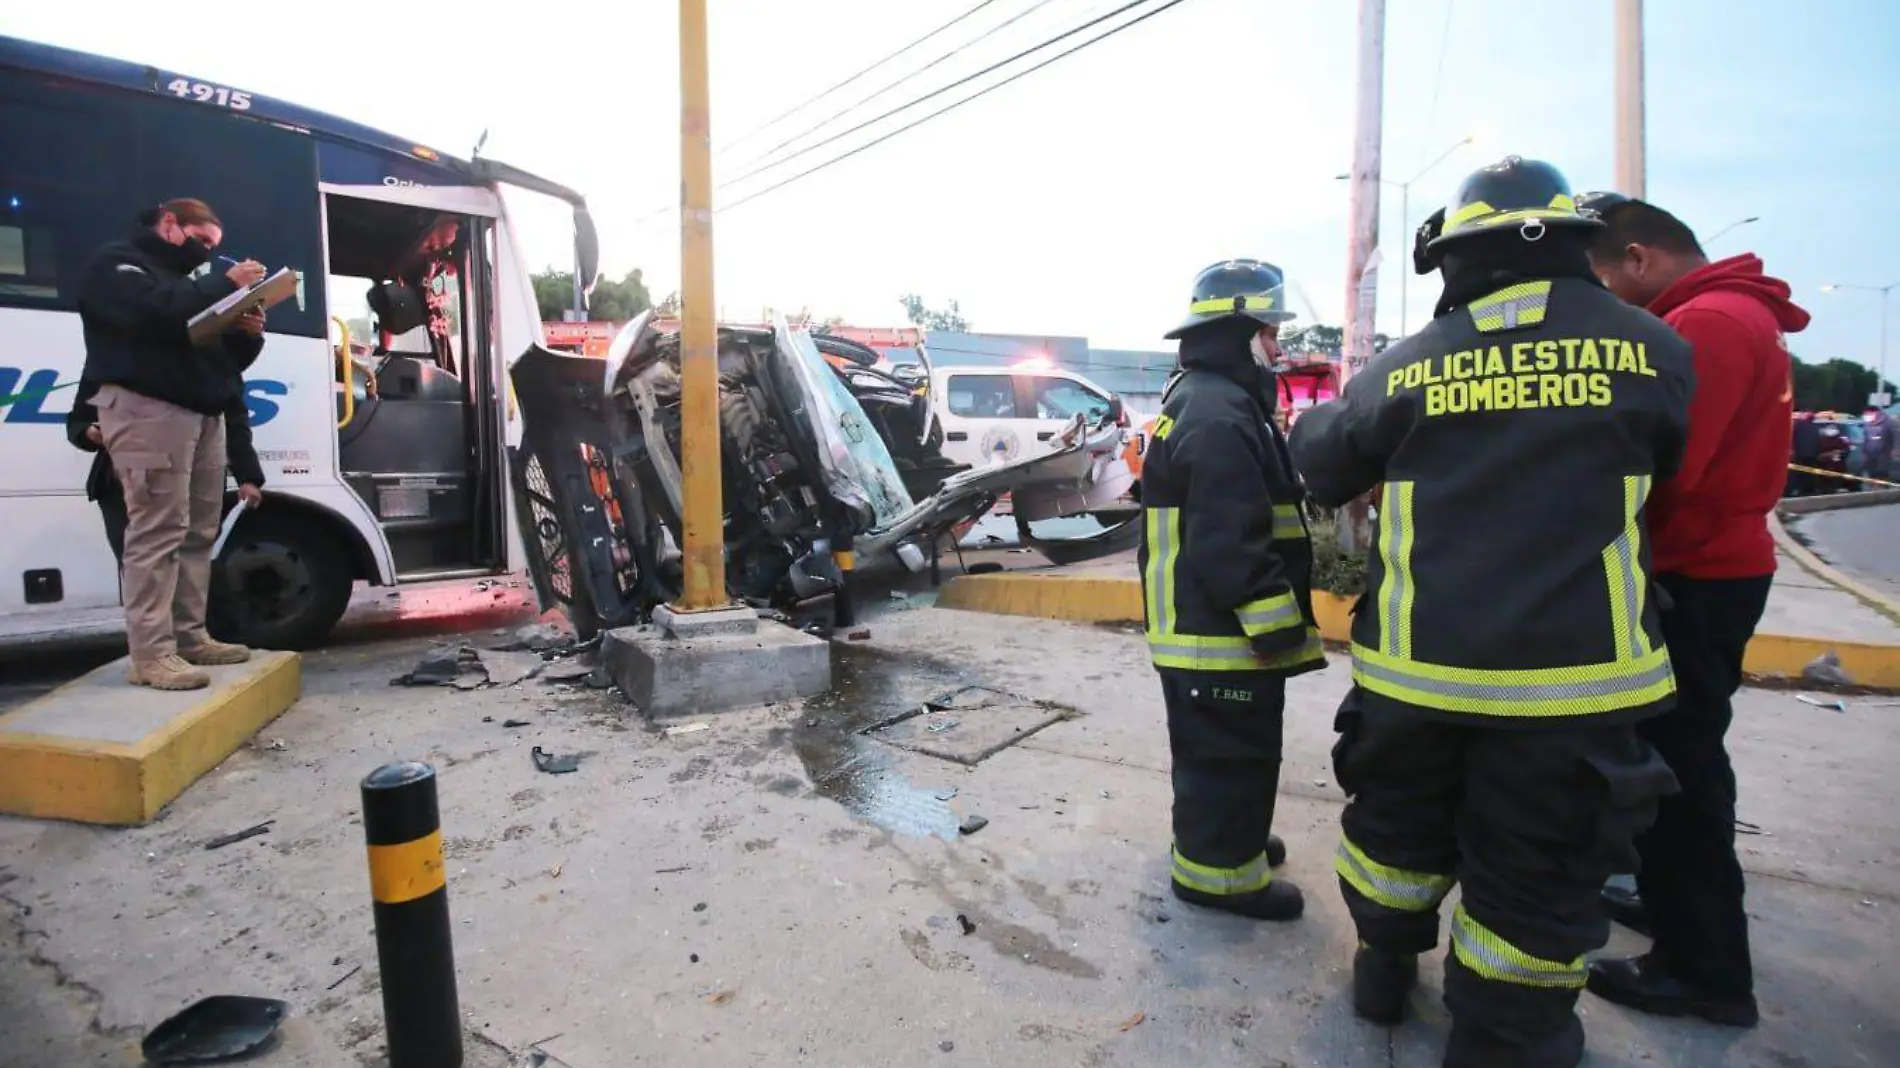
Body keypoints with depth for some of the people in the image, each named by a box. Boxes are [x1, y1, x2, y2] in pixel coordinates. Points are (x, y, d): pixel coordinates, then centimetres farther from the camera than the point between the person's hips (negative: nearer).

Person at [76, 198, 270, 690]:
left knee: (198, 532, 6)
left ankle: (189, 635, 11)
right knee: (158, 531, -13)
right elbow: (155, 311, -20)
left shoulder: (186, 279, 28)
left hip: (202, 411, 9)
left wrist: (248, 332, 3)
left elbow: (224, 354, 23)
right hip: (147, 409, -9)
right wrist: (225, 284, -15)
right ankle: (151, 653, -13)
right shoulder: (115, 264, 3)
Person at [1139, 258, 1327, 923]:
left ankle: (1220, 838, 41)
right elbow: (1231, 546, -27)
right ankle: (1219, 870, 18)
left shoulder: (1195, 401, 15)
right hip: (1223, 631, -11)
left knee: (1216, 751, 24)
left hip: (1196, 622, 11)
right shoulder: (1220, 416, -22)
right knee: (1230, 755, 4)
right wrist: (1280, 629, -20)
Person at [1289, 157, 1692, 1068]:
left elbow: (1322, 471, 7)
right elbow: (1661, 467, 10)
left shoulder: (1405, 367, -3)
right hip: (1570, 673, -1)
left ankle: (1385, 968, 41)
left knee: (1399, 825, 22)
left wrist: (1312, 421, 27)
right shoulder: (1650, 350, -4)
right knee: (1536, 869, 13)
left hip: (1416, 667, 2)